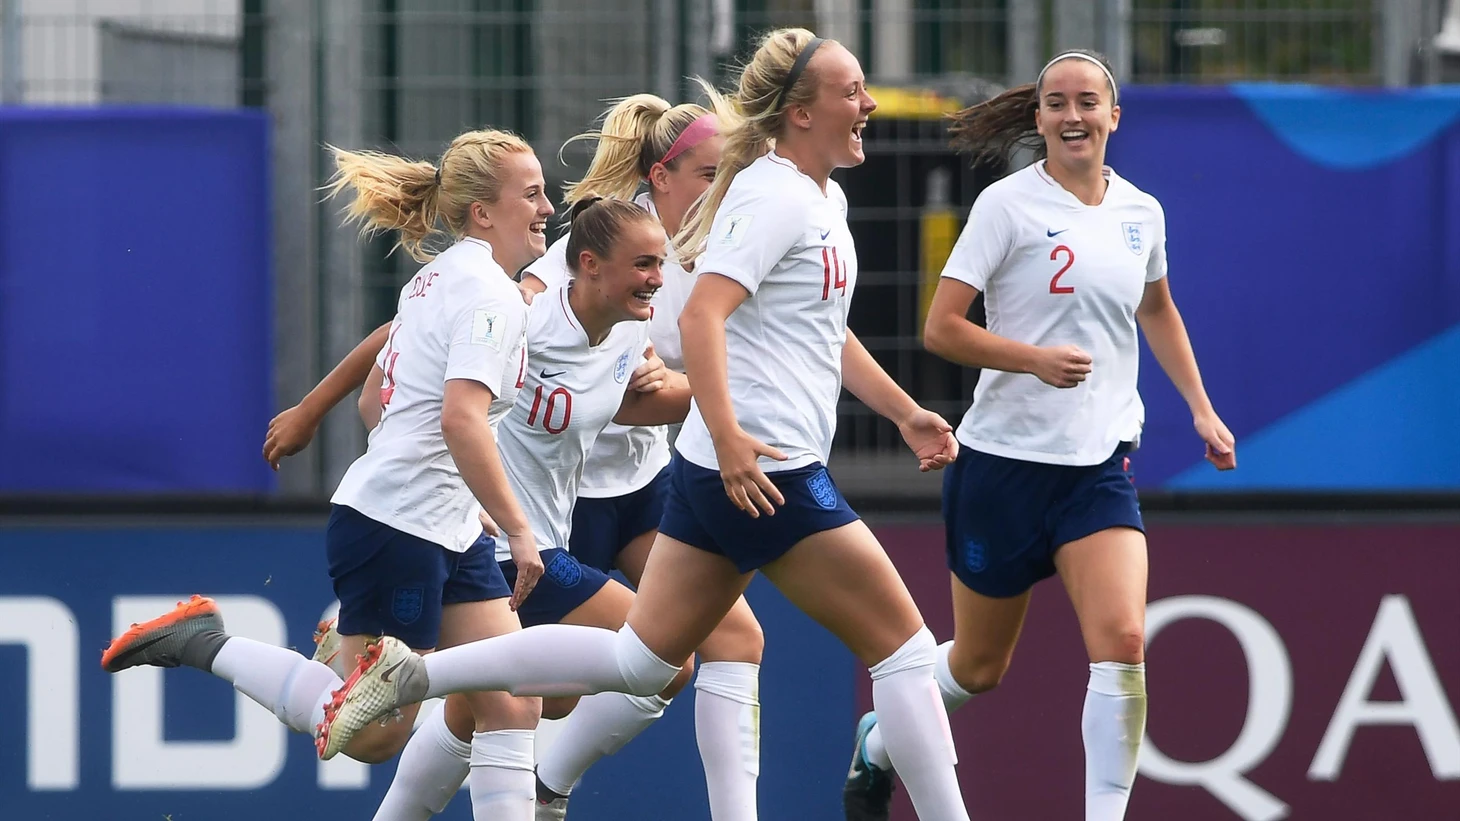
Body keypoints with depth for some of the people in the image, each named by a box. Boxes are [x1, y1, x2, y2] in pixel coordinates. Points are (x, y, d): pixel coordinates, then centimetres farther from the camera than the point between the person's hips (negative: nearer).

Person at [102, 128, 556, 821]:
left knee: (511, 705, 3)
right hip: (394, 527, -11)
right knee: (373, 734, -5)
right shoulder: (488, 291, -14)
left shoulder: (435, 279, 16)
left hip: (448, 532, 11)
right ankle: (205, 644, 3)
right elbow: (462, 420, -28)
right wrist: (516, 529, -24)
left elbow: (375, 398, 25)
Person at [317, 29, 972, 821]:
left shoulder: (824, 200, 17)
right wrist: (729, 439, -35)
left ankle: (408, 673, 9)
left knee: (639, 661, 11)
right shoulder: (775, 197, -14)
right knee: (903, 644, -2)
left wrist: (904, 412, 28)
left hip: (719, 475, 10)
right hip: (762, 471, -10)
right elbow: (701, 316, -25)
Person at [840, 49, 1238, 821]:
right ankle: (880, 741, 41)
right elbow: (941, 328, -11)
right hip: (1004, 459, -3)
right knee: (979, 666, 11)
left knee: (1122, 643, -19)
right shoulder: (1009, 205, -8)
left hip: (1099, 465, 3)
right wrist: (1034, 358, -24)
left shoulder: (1141, 212, 7)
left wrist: (1201, 408, 22)